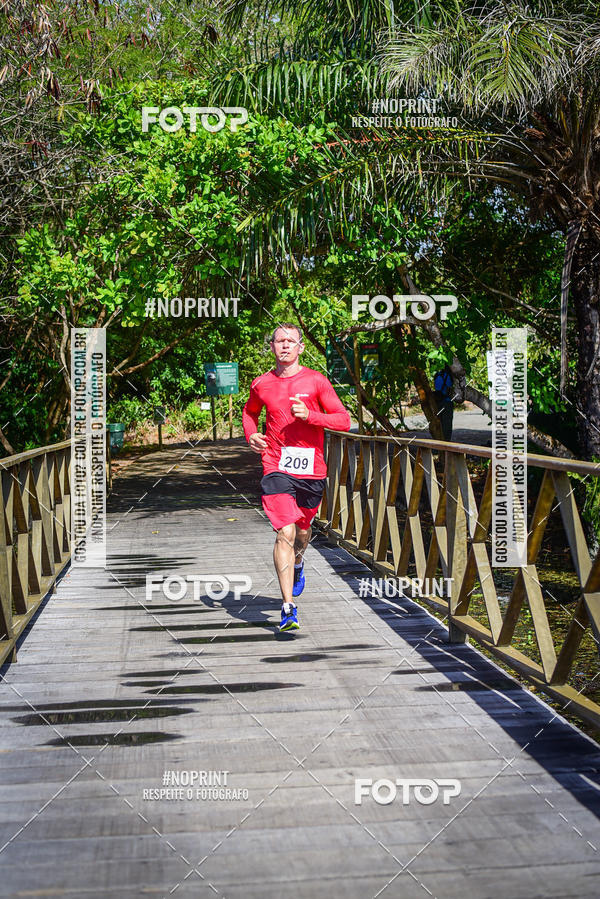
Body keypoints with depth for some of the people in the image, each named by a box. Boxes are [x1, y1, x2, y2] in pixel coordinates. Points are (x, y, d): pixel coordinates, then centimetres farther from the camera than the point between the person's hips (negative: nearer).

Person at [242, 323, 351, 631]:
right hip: (277, 469, -1)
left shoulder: (316, 381, -1)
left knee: (302, 529, 19)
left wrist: (309, 415, -18)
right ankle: (288, 607, -15)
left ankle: (297, 564, 55)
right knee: (285, 533, -15)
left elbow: (344, 421, -3)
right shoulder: (261, 384, 5)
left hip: (311, 470, 1)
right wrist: (251, 435, 6)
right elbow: (249, 411, 27)